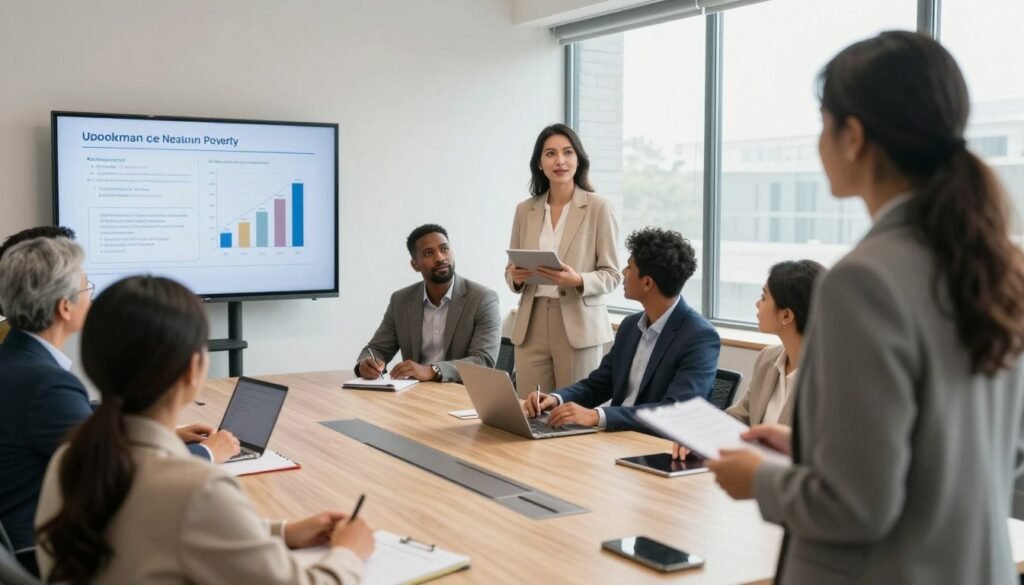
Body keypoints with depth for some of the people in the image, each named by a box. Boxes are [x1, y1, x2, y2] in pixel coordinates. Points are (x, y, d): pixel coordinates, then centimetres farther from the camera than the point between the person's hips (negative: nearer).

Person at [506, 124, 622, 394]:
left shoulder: (599, 208, -3)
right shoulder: (524, 210, 9)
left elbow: (612, 275, -3)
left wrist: (578, 280, -22)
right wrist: (516, 277, -8)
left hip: (579, 326, -3)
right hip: (531, 326, 3)